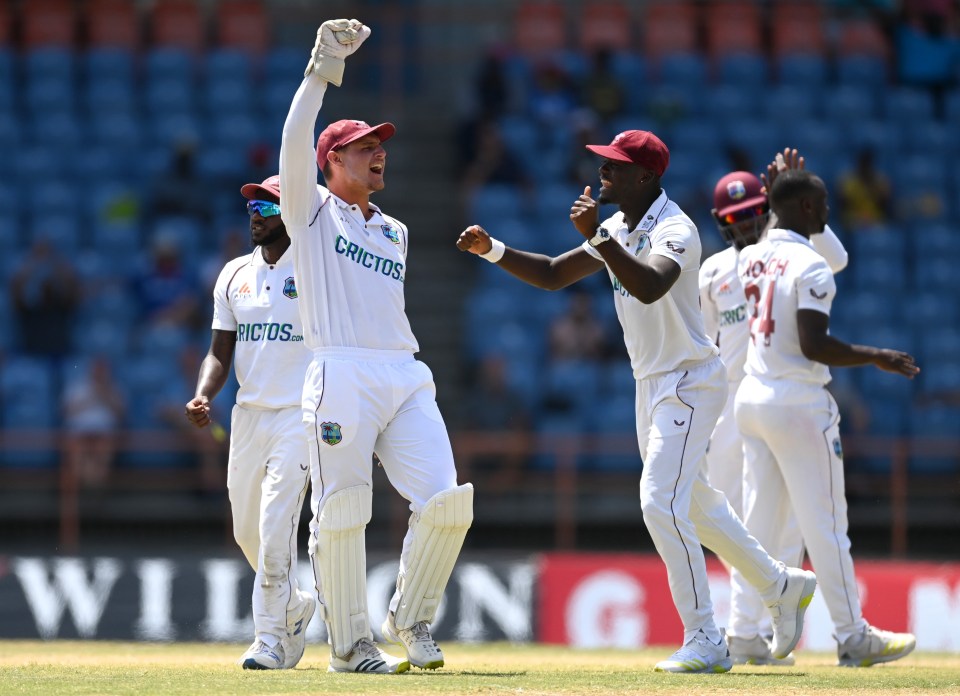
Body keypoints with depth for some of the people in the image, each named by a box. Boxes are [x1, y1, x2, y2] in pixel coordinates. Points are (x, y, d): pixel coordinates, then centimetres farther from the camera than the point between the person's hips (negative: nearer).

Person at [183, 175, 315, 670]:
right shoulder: (234, 275, 12)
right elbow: (220, 353, 13)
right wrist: (202, 397, -7)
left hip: (300, 415, -6)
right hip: (248, 414, 6)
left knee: (276, 527, -15)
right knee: (248, 532, 10)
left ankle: (271, 639, -11)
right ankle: (295, 605, 34)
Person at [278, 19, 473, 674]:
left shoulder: (396, 232, 26)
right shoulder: (312, 210, 9)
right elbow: (295, 144, -8)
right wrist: (323, 70, -13)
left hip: (405, 376, 5)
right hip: (340, 375, -5)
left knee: (447, 501, -10)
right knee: (341, 514, -6)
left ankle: (410, 619, 8)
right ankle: (350, 644, 5)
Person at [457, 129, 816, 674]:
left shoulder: (675, 230, -20)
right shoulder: (618, 231, 7)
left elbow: (649, 287, -39)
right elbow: (553, 275, 11)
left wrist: (597, 237, -41)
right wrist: (493, 250, -1)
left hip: (690, 383, -9)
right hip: (651, 385, 10)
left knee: (661, 503, -17)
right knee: (693, 504, 18)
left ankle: (706, 643, -13)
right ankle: (783, 585, 34)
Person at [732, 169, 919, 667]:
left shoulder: (751, 258, 7)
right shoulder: (809, 264, -15)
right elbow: (813, 345, -21)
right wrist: (877, 358, -12)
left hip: (750, 398, 8)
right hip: (799, 403, -8)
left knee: (757, 522, 10)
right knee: (824, 524, -1)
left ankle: (744, 632, 8)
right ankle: (853, 637, 4)